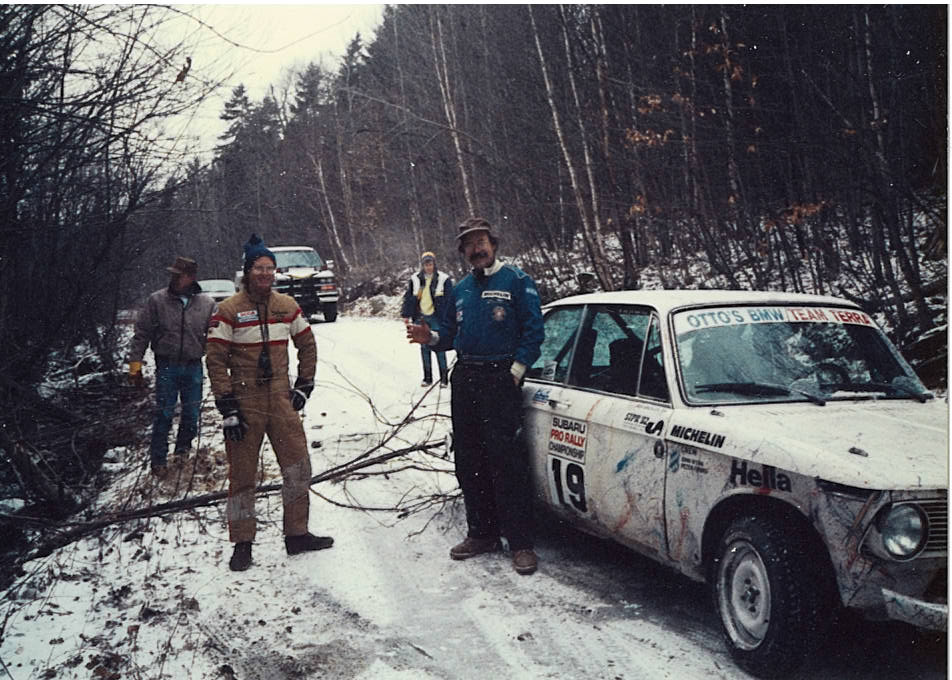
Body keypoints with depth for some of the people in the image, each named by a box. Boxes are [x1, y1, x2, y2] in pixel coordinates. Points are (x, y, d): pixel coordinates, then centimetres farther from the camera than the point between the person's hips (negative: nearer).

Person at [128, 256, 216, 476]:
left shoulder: (206, 304, 2)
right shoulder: (157, 300, -2)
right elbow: (141, 334, 2)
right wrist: (135, 365, -1)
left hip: (194, 367, 2)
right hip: (167, 366, -2)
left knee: (191, 413, 9)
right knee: (164, 414, -1)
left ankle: (183, 450, 31)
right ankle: (158, 460, 11)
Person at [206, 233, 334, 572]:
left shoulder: (287, 306, 6)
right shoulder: (230, 310, -7)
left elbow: (307, 345, 18)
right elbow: (215, 360, -7)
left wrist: (304, 386, 11)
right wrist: (227, 408, -11)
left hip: (281, 399, 4)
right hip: (245, 402, -4)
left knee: (298, 466, 4)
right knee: (242, 473, 4)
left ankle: (297, 534, 19)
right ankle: (242, 544, 16)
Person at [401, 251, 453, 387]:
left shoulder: (444, 279, -3)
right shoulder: (415, 279, 7)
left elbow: (450, 300, -1)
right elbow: (408, 298, 13)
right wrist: (406, 315, 9)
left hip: (436, 317, -3)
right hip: (421, 318, 3)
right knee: (424, 347, 8)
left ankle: (444, 377, 3)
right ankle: (427, 377, 16)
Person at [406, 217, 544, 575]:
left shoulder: (516, 281, 0)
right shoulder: (460, 290, 18)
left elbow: (533, 330, -6)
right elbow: (450, 334, 20)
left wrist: (515, 371, -12)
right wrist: (430, 337, -1)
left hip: (500, 378, -6)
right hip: (464, 378, 7)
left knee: (505, 460, -10)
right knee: (469, 461, 9)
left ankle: (521, 542, -3)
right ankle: (482, 533, 21)